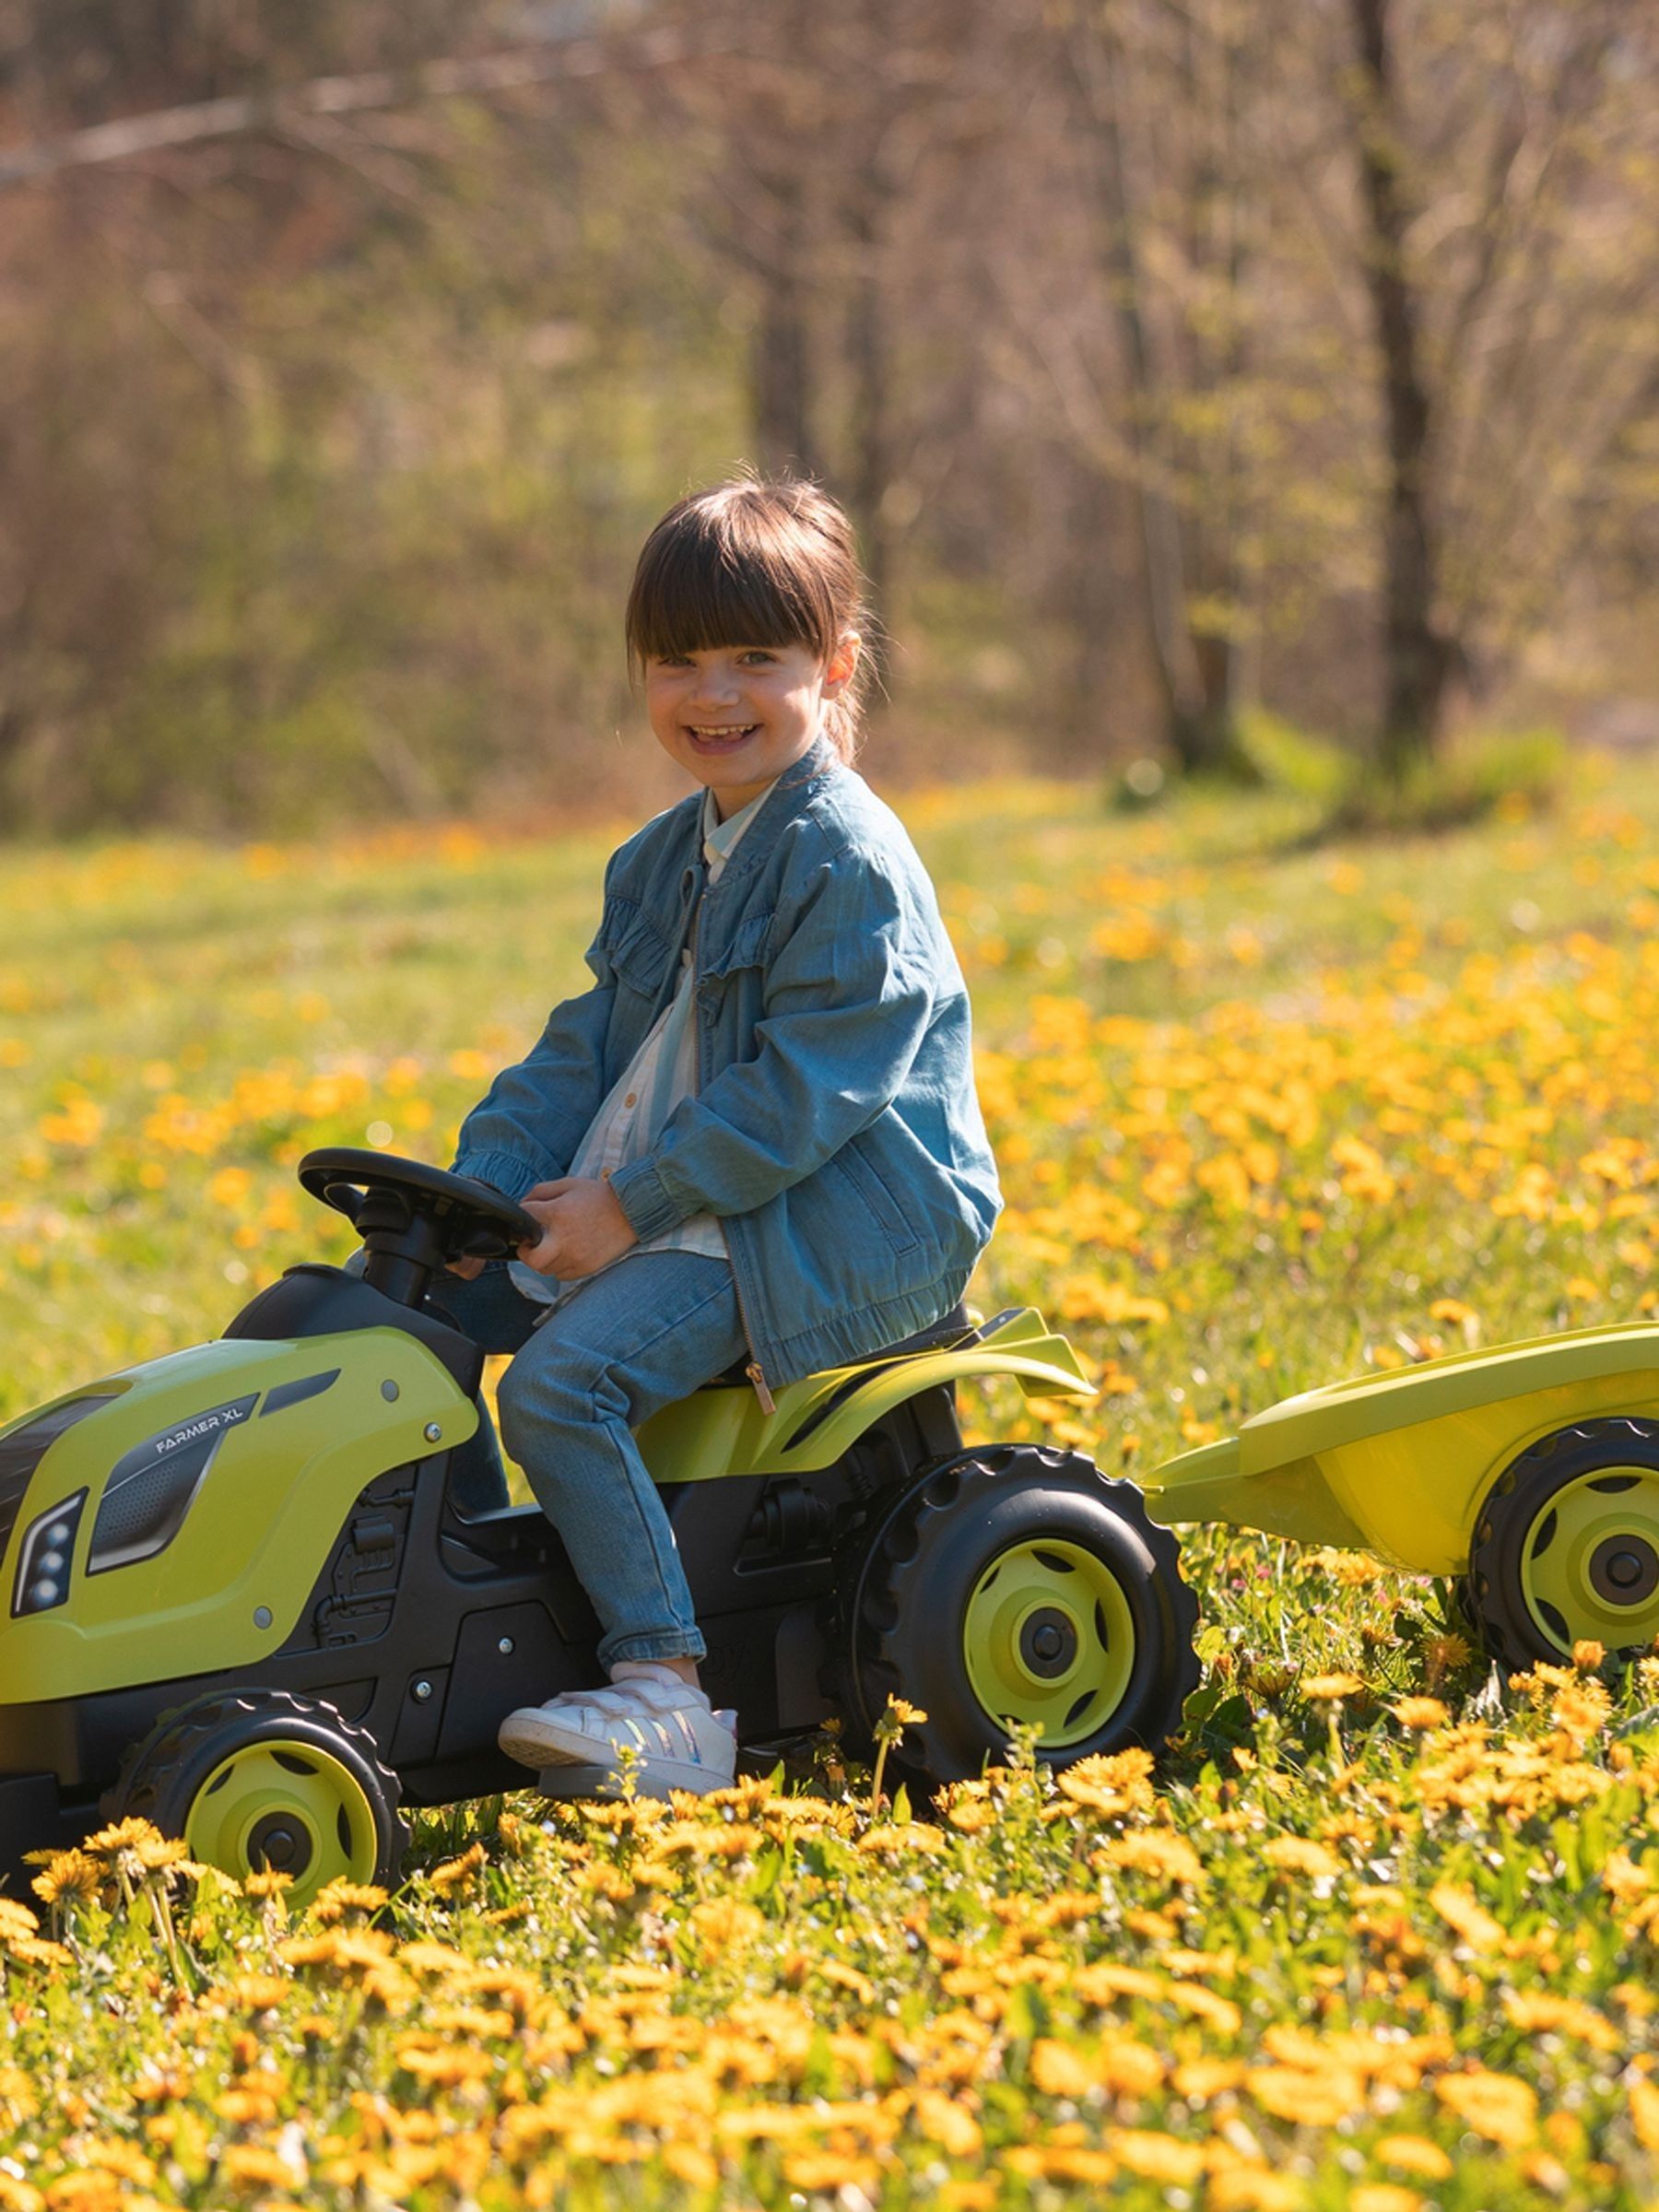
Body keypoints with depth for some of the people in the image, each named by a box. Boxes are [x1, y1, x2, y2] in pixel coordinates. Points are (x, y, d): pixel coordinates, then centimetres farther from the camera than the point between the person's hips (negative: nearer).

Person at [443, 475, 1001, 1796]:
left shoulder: (849, 861, -14)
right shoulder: (664, 864, 16)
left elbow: (803, 1089, -21)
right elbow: (587, 1047, 15)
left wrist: (631, 1207, -21)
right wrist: (486, 1186, -2)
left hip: (829, 1227, -10)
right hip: (656, 1203, 10)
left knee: (565, 1375, -28)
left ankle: (670, 1692, -26)